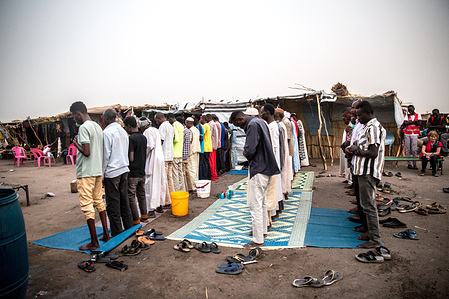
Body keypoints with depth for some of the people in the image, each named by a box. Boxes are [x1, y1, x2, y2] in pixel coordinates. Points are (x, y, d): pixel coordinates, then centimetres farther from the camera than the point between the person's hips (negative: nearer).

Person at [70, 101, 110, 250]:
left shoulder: (84, 127, -15)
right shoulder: (97, 126, 12)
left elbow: (86, 152, -22)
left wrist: (76, 143, -6)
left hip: (86, 172, -9)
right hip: (98, 171, 9)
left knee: (87, 206, -1)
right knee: (99, 202, 17)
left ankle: (94, 242, 6)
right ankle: (106, 234, 25)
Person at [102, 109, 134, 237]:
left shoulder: (107, 133, -13)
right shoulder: (123, 131, 11)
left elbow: (105, 155, -14)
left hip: (112, 173, -8)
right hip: (124, 170, 8)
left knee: (113, 206, 2)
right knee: (124, 203, 15)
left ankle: (117, 235, 10)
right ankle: (130, 231, 24)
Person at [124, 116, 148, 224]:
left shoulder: (131, 138, -16)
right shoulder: (143, 137, 7)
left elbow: (131, 158, -19)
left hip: (132, 173, -8)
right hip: (142, 172, 8)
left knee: (131, 197, 2)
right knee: (141, 194, 18)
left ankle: (136, 221, 7)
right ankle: (144, 216, 27)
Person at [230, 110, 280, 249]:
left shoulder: (252, 125, -16)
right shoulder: (260, 122, 15)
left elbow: (250, 150, -23)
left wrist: (245, 152, -1)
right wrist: (247, 152, 8)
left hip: (259, 169, -11)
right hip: (267, 167, 11)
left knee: (255, 205, -5)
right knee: (262, 202, 21)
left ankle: (258, 240, 2)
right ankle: (263, 230, 34)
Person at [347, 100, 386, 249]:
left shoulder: (373, 127, -16)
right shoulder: (367, 126, 15)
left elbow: (373, 153, -23)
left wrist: (358, 151, -10)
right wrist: (355, 148, 7)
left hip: (368, 172, -11)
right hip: (363, 171, 11)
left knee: (368, 205, -4)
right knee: (367, 204, 19)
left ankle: (375, 239, 5)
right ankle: (371, 232, 32)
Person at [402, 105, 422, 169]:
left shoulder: (418, 115, 10)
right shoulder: (407, 115, 13)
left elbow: (418, 124, -5)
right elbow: (405, 123, -3)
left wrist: (409, 122, -5)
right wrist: (414, 121, -5)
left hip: (414, 134, -1)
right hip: (407, 134, 2)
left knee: (414, 150, -6)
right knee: (407, 149, 0)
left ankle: (414, 164, 0)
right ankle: (409, 164, 5)